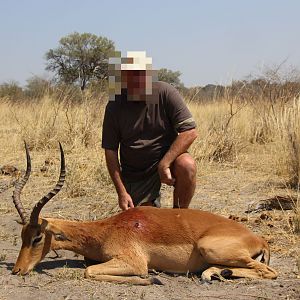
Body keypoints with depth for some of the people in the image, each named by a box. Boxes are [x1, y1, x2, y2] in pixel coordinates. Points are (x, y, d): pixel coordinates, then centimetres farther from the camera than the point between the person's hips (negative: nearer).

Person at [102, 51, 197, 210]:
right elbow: (110, 151, -5)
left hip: (168, 157, -1)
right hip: (135, 173, 1)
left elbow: (190, 132, -17)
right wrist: (121, 192, -11)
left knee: (187, 165, -32)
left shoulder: (165, 93, -13)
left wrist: (164, 164, -24)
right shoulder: (114, 106, -8)